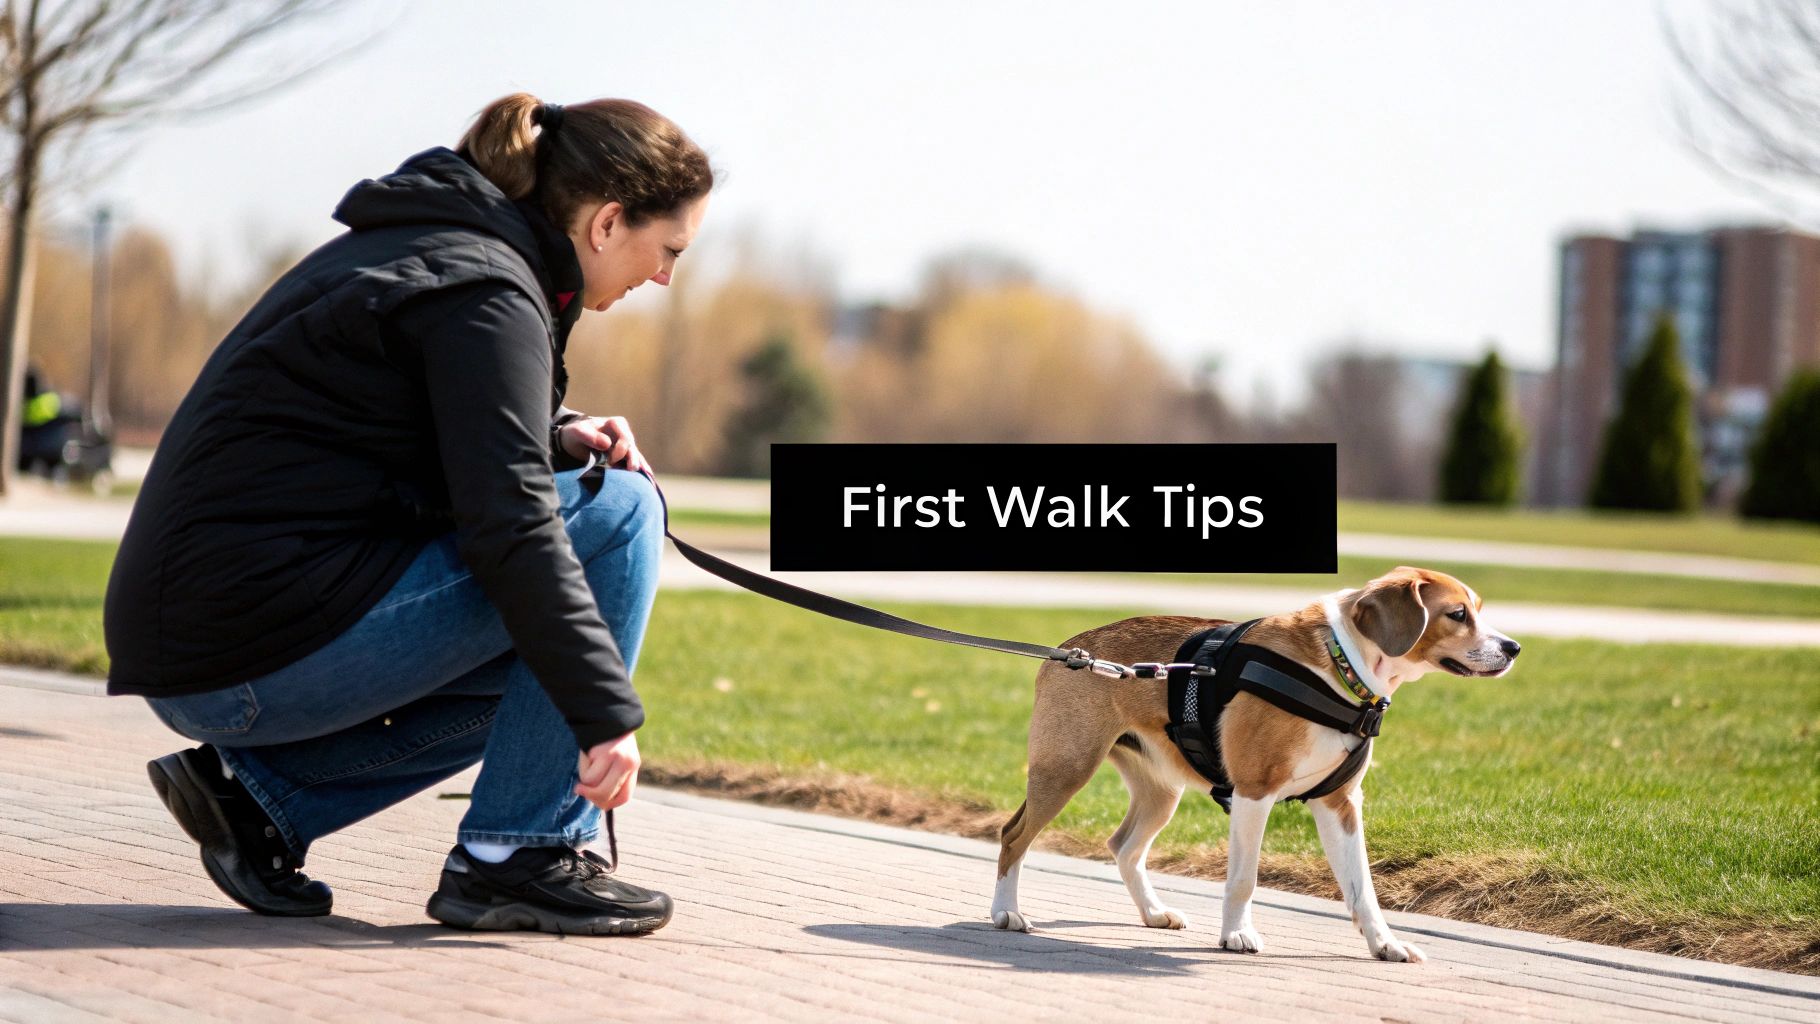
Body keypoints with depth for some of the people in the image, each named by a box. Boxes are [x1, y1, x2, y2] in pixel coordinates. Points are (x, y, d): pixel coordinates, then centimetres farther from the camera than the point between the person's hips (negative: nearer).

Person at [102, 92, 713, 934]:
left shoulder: (427, 240, 17)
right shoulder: (483, 290, -12)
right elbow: (509, 526, -21)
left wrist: (554, 436, 8)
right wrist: (608, 711, -19)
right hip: (265, 648, -10)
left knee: (541, 663, 23)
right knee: (617, 514, -9)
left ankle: (261, 791, 12)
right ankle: (516, 858, -7)